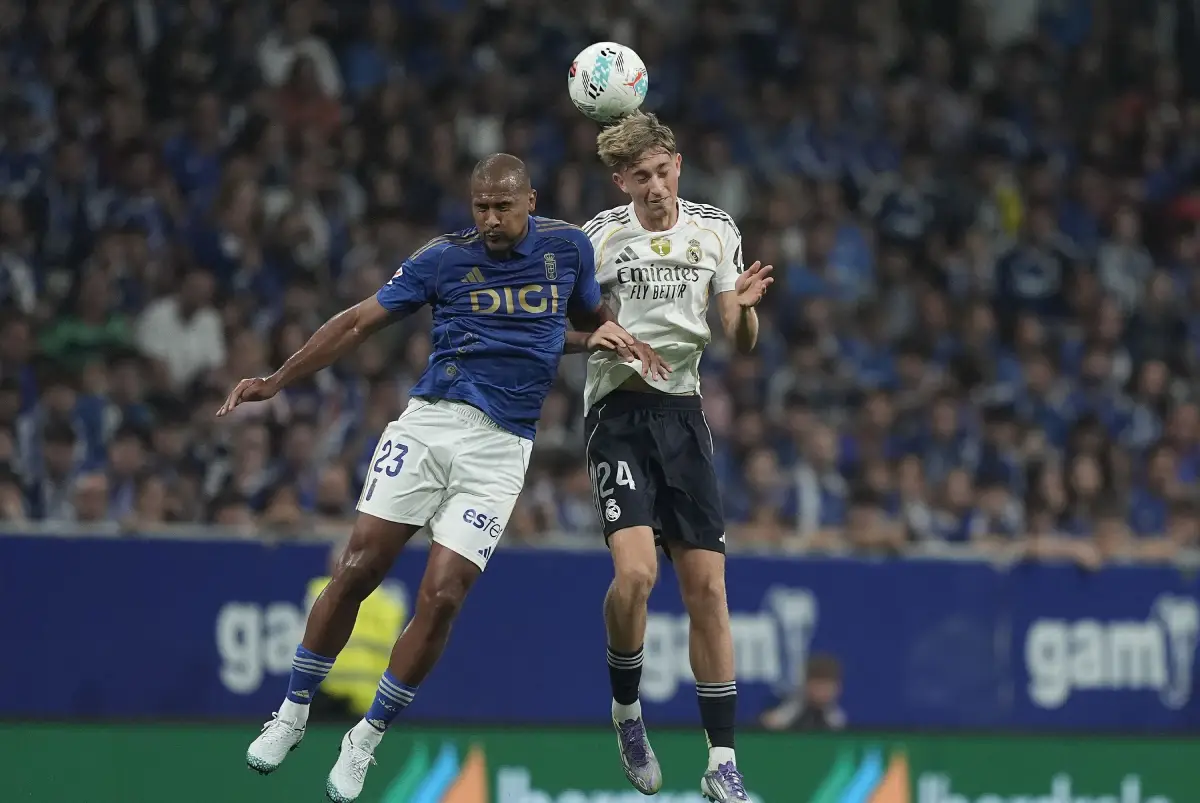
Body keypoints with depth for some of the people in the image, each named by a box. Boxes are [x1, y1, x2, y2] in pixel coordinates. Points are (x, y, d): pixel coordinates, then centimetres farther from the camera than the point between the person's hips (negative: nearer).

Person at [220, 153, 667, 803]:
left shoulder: (567, 248, 5)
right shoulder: (445, 258, 1)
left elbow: (589, 323, 23)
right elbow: (359, 322, 5)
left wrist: (606, 337, -2)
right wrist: (276, 382, 2)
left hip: (500, 449, 0)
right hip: (429, 424, 0)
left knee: (441, 598, -10)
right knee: (357, 571, -7)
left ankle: (367, 740, 6)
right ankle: (293, 712, 11)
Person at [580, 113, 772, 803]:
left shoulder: (716, 230, 5)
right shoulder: (600, 236, -6)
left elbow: (743, 343, 10)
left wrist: (745, 308, -13)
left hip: (684, 415, 3)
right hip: (619, 414, -3)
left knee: (707, 588, -1)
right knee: (636, 572, -22)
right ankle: (627, 707, 6)